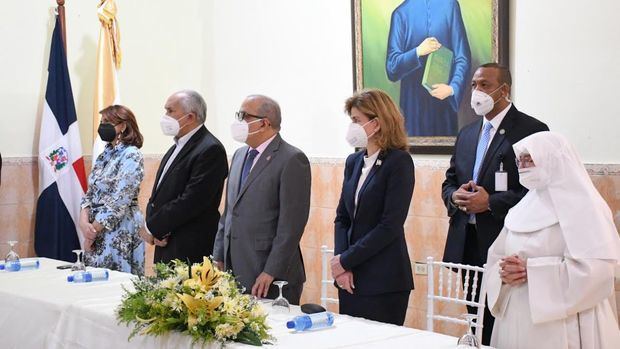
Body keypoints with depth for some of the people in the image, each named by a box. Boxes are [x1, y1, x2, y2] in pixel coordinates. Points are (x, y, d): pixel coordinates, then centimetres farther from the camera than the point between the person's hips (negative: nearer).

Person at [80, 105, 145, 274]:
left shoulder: (131, 155, -12)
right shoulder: (104, 155, 12)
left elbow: (119, 201, -18)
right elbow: (90, 193, 11)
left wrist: (94, 229, -13)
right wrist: (84, 222, -6)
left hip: (120, 230, -8)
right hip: (96, 231, 8)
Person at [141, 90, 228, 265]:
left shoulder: (210, 150, -13)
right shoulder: (177, 147, 17)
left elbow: (191, 202, -20)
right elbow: (158, 195, 17)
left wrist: (152, 228, -11)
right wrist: (155, 230, -2)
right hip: (165, 246, 8)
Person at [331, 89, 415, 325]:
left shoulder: (399, 162, -10)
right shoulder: (354, 161, 11)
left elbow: (390, 225, -16)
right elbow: (342, 217, 11)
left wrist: (346, 260, -13)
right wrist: (341, 262, -4)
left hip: (384, 281, -6)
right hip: (351, 278, 6)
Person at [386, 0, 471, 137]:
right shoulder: (401, 14, 2)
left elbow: (463, 59, -1)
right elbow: (392, 69, -2)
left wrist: (452, 88, -18)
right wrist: (417, 52, -18)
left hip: (444, 100, 0)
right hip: (414, 102, 0)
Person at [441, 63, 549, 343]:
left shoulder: (532, 130, -6)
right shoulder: (467, 134, 16)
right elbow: (449, 181, 20)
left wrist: (491, 202, -18)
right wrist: (454, 196, -3)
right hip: (467, 244, 6)